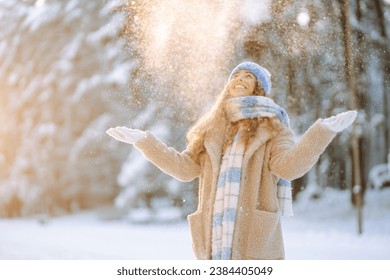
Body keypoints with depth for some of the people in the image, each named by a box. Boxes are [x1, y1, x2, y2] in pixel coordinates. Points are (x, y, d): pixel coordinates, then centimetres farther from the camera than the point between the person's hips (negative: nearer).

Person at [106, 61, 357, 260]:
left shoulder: (272, 127, 5)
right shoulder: (213, 128, 18)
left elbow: (289, 166, -12)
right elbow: (185, 167, 10)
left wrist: (323, 131, -23)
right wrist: (143, 140, 7)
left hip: (254, 238, -4)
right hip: (215, 237, 4)